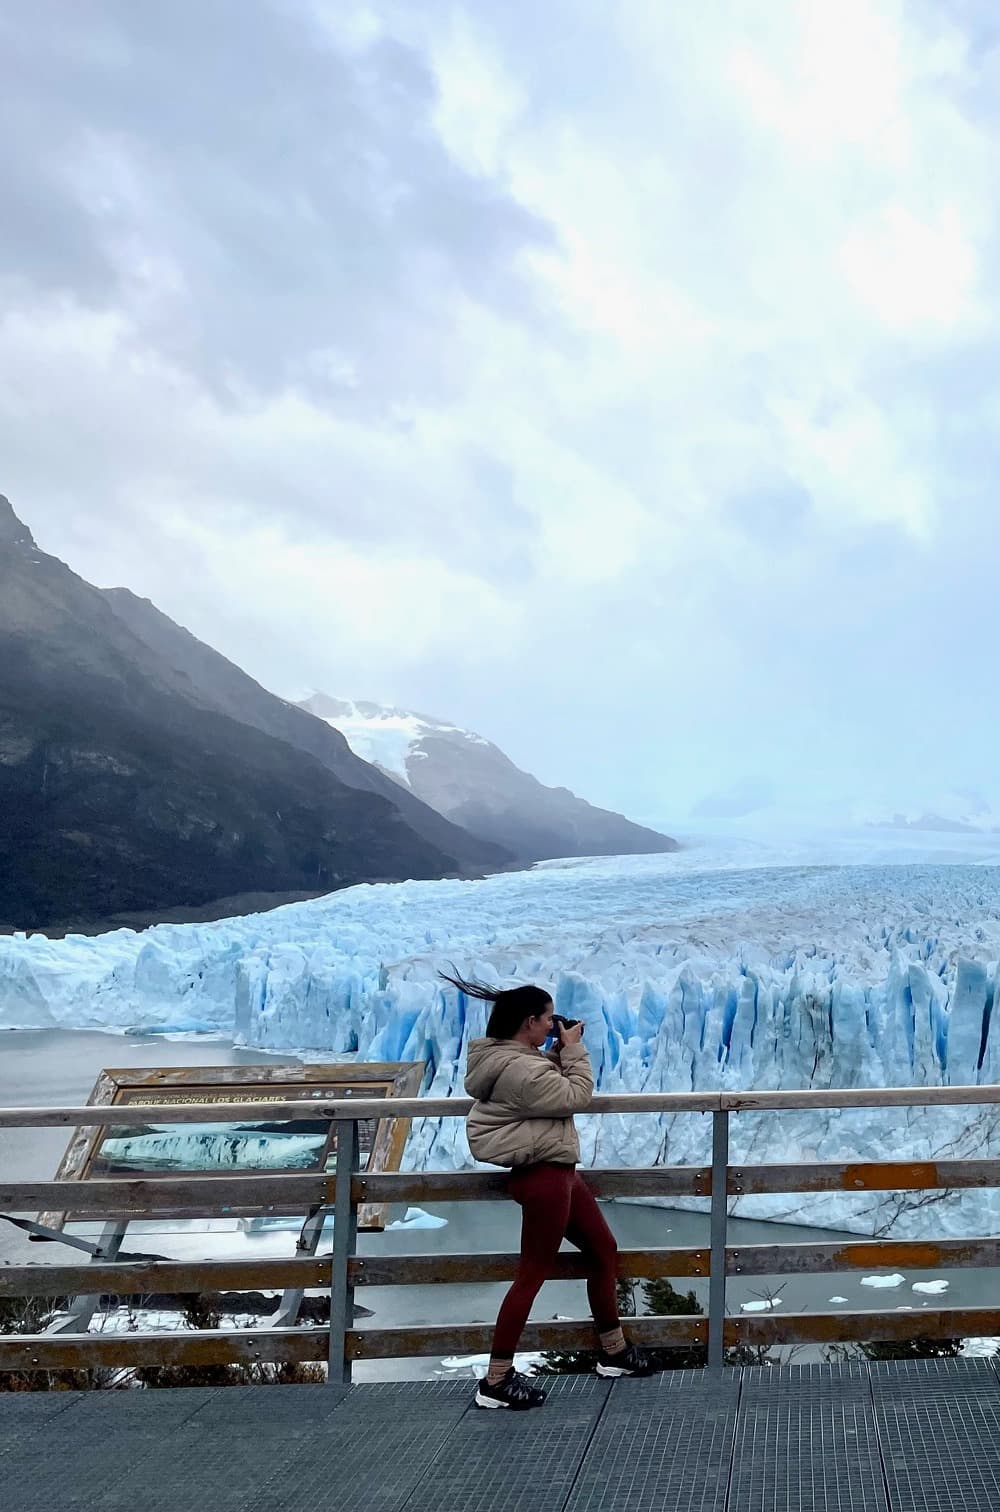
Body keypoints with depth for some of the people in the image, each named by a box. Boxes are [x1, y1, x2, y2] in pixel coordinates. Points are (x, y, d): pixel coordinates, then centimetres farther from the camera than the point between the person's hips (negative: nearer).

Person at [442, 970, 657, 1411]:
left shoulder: (511, 1058, 8)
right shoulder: (520, 1069, -25)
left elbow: (550, 1086, 17)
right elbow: (577, 1095, -18)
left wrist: (561, 1053, 5)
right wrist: (573, 1049, -7)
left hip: (557, 1170, 11)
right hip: (543, 1175, -11)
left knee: (603, 1249, 20)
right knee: (532, 1274, -3)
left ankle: (614, 1351, 34)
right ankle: (496, 1380, 6)